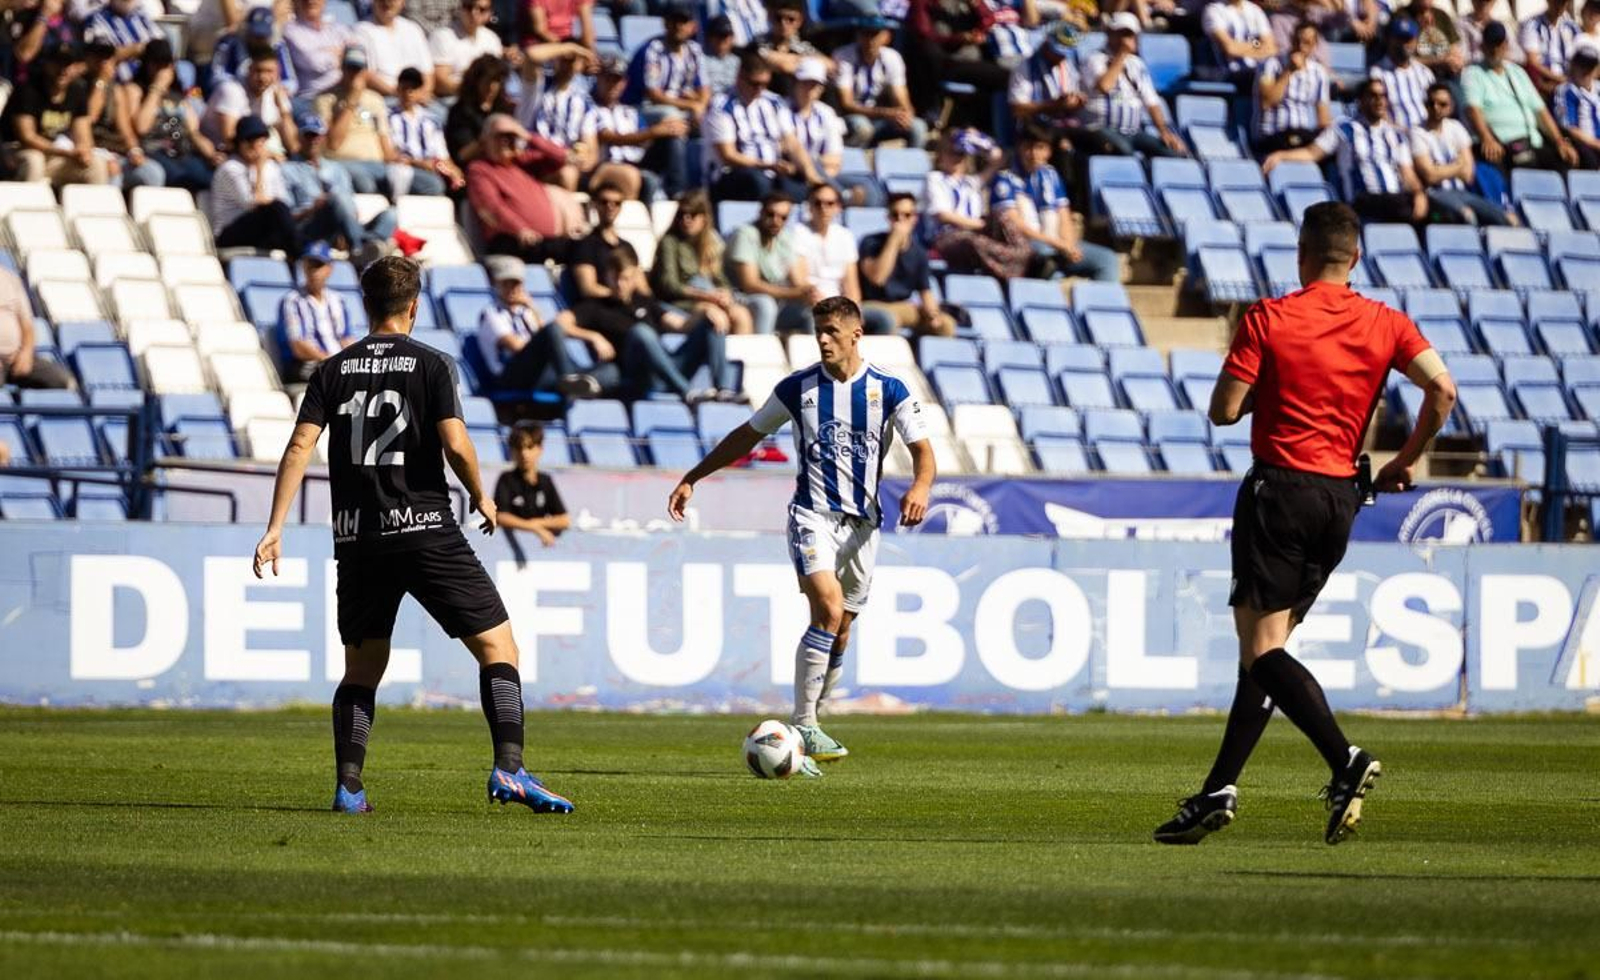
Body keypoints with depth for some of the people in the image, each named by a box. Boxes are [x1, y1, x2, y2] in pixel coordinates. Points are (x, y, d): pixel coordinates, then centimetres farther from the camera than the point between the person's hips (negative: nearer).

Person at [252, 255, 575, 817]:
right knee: (497, 644, 1)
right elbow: (456, 444, -12)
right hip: (426, 531, -4)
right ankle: (509, 769, -14)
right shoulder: (431, 366, -2)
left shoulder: (334, 370, 9)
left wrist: (275, 528, 2)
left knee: (362, 667, 16)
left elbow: (299, 447, 1)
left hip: (357, 537, 4)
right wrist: (480, 497, 6)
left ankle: (348, 786, 4)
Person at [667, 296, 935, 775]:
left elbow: (922, 449, 1)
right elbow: (748, 436, 13)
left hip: (862, 521, 2)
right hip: (812, 514, -2)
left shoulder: (888, 390, 0)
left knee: (839, 631, 6)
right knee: (829, 608, -23)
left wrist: (920, 488, -21)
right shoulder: (798, 388, 2)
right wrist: (692, 479, 13)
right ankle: (804, 727, -22)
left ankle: (809, 727, 19)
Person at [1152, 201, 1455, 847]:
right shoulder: (1385, 325, 4)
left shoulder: (1268, 320, -7)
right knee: (1266, 650, 12)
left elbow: (1223, 410, -8)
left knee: (1263, 648, -8)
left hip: (1278, 490, -6)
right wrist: (1406, 461, 7)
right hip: (1341, 498, 6)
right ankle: (1218, 793, 11)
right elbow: (1442, 389, -6)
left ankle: (1344, 760, -27)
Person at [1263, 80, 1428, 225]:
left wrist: (1419, 194, -4)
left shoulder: (1396, 135, 24)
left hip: (1399, 197, 4)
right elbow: (1312, 153, 7)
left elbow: (1407, 173, 17)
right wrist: (1280, 156, -10)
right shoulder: (1344, 130, 13)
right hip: (1366, 201, -4)